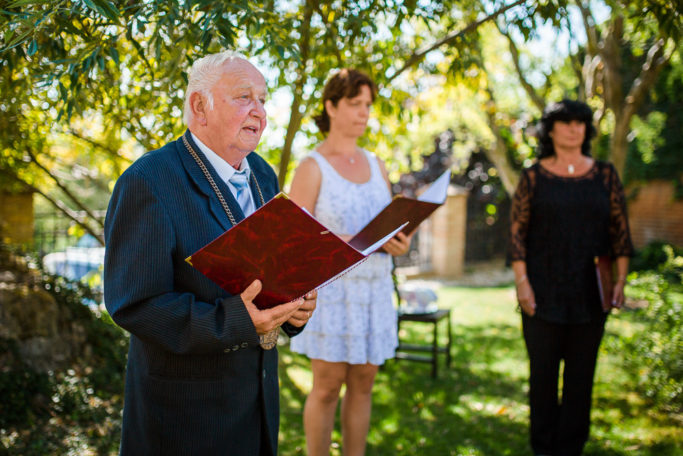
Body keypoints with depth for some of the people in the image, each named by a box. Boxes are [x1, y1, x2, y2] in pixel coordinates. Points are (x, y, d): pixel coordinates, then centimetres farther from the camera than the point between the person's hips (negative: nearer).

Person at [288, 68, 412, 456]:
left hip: (374, 286, 6)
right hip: (329, 286, -5)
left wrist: (401, 242, -8)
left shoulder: (376, 165, 11)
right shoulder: (311, 168, -7)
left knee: (363, 383, 10)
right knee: (328, 387, 0)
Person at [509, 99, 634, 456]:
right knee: (543, 370, 4)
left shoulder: (605, 175, 7)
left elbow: (620, 230, 8)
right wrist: (521, 282, -8)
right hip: (544, 293, -1)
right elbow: (516, 232, 0)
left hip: (590, 294, 2)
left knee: (581, 372, 5)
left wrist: (621, 279, 1)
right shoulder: (533, 177, 2)